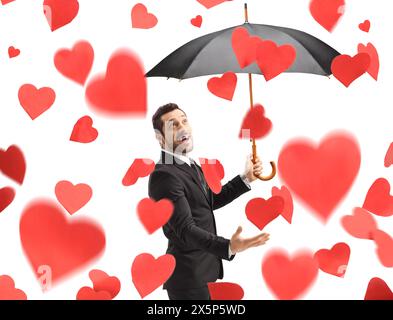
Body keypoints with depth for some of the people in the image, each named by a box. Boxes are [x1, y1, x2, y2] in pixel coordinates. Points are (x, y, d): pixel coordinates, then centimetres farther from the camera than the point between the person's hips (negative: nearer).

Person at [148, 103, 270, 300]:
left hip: (205, 269, 9)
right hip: (189, 276, -9)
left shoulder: (190, 165, 9)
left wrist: (246, 178, 12)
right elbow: (185, 229, -29)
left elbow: (211, 201, 19)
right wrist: (229, 247, -41)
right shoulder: (163, 175, -22)